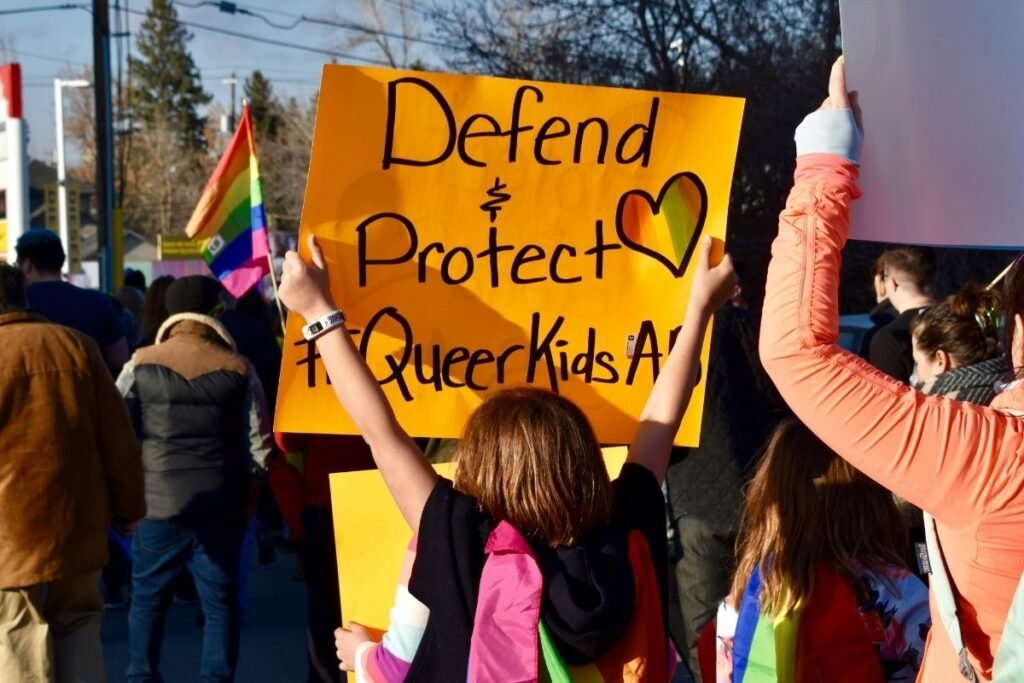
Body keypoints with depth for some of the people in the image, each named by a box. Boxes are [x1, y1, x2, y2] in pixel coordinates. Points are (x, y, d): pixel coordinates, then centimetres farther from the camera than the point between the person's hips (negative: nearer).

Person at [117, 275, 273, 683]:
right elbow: (259, 448, -1)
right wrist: (245, 495, 12)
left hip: (157, 504, 0)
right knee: (220, 604, 9)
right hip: (221, 508, 0)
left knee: (147, 599, 14)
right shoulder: (238, 370, -3)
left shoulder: (141, 365, -3)